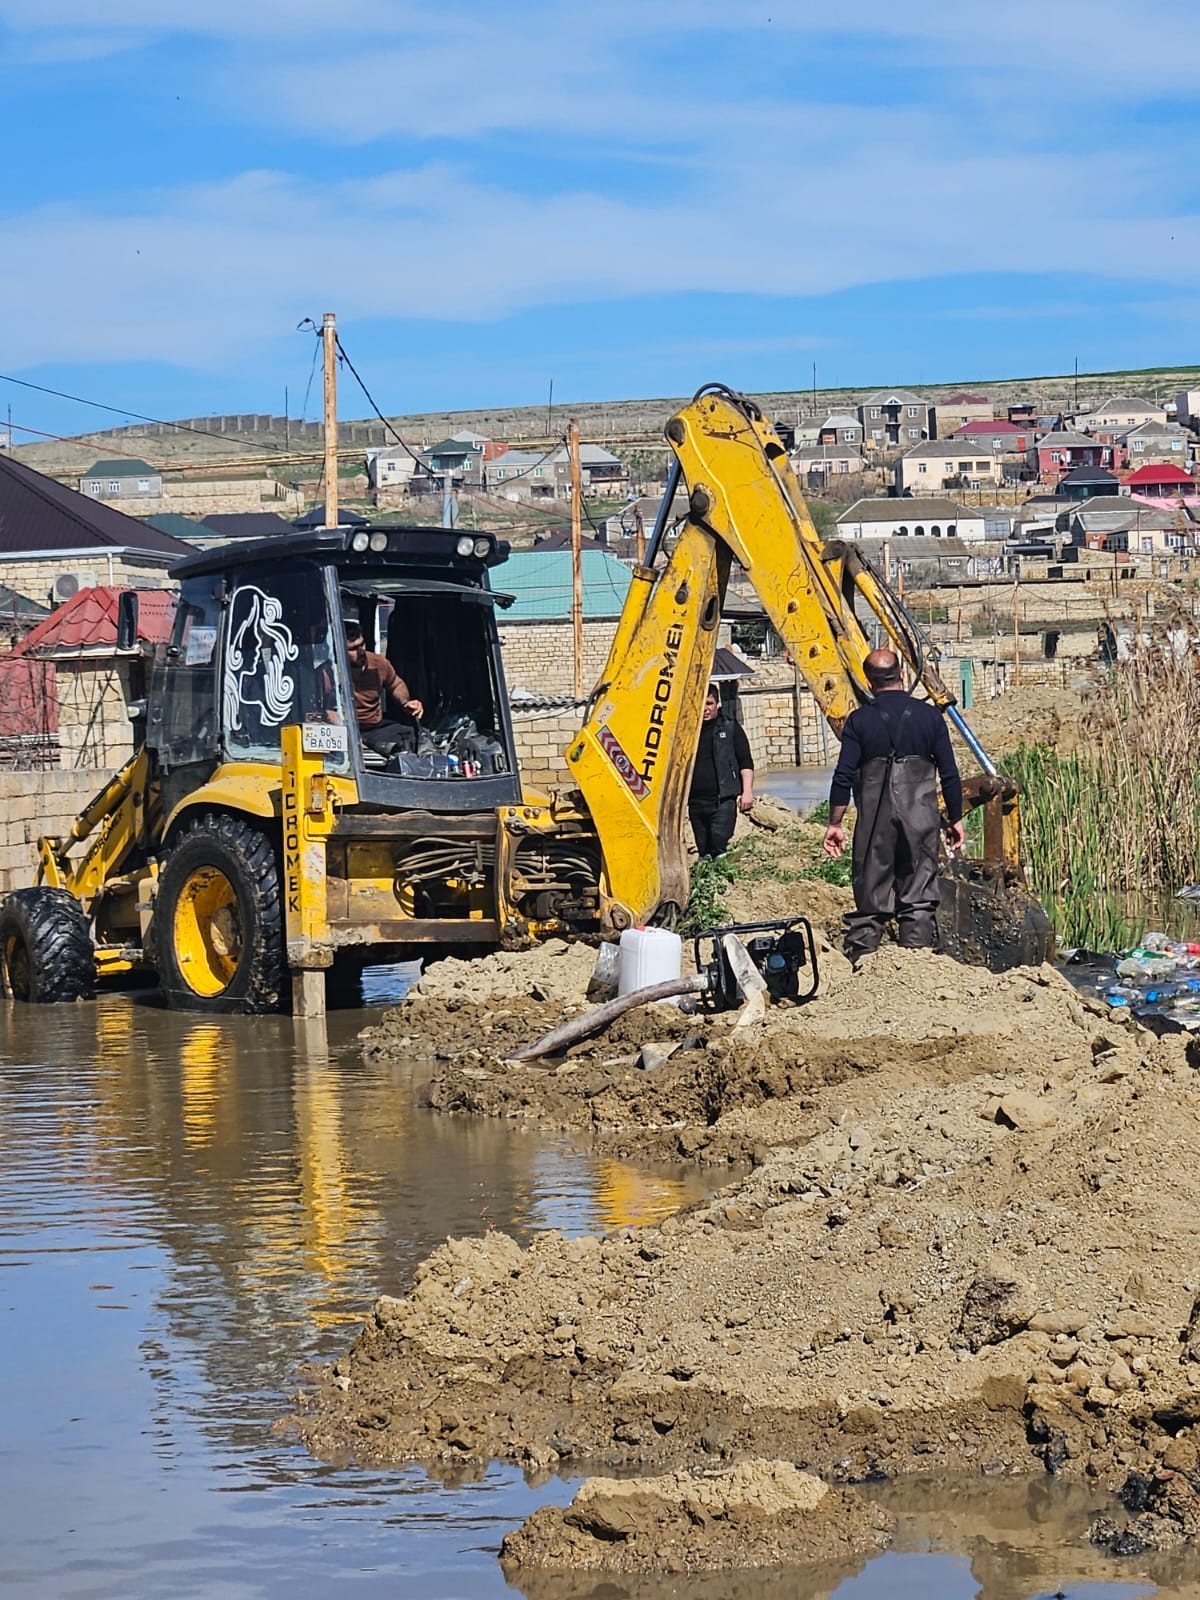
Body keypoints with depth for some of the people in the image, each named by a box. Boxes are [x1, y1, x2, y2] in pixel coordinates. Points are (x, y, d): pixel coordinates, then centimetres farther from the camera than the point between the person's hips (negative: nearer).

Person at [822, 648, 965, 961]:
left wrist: (835, 823, 2)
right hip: (920, 817, 0)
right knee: (919, 897, 5)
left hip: (875, 819, 0)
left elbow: (844, 777, -6)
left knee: (871, 895, 6)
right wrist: (955, 818, 12)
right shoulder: (929, 716, 0)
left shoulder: (859, 720, -2)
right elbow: (950, 775, 2)